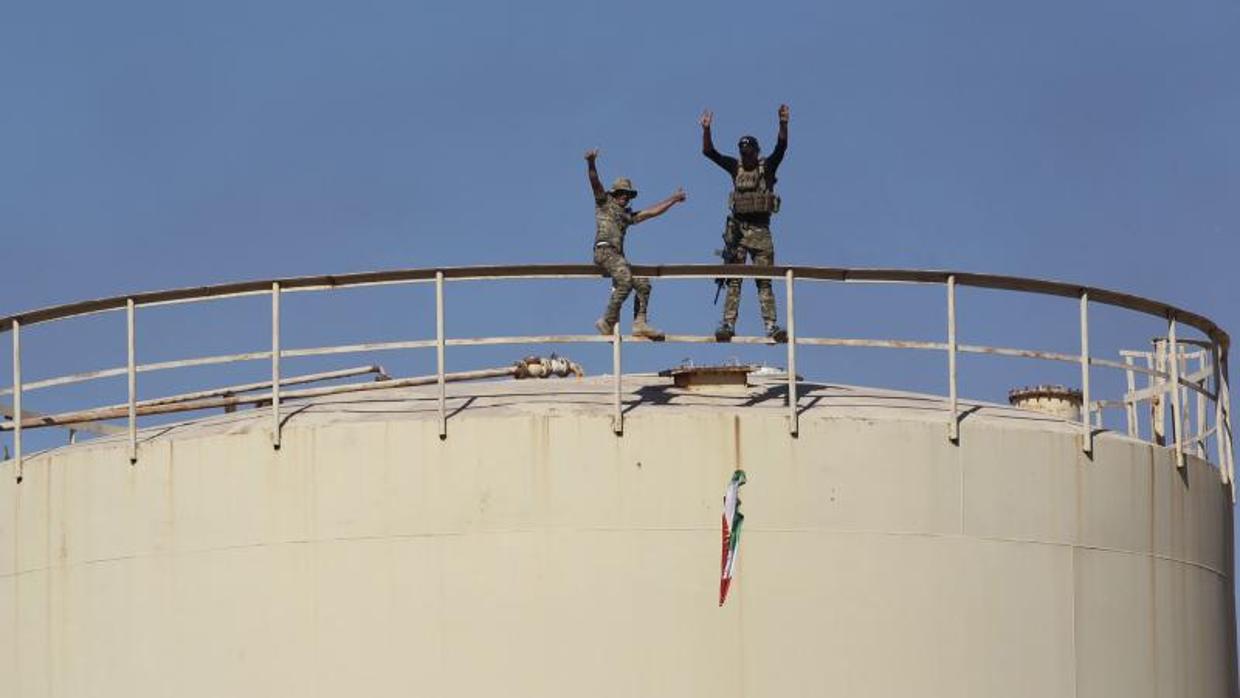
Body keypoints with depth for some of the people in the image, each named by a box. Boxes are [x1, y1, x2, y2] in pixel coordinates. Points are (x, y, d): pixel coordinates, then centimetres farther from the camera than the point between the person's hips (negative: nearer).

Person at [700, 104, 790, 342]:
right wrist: (706, 130, -12)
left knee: (764, 281, -4)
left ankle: (771, 325, -9)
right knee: (733, 280, 0)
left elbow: (781, 147, -12)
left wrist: (783, 124, -26)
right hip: (737, 227, 2)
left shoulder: (768, 167, 3)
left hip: (760, 228, -2)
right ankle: (728, 324, -3)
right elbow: (709, 152, 2)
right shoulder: (736, 168, 8)